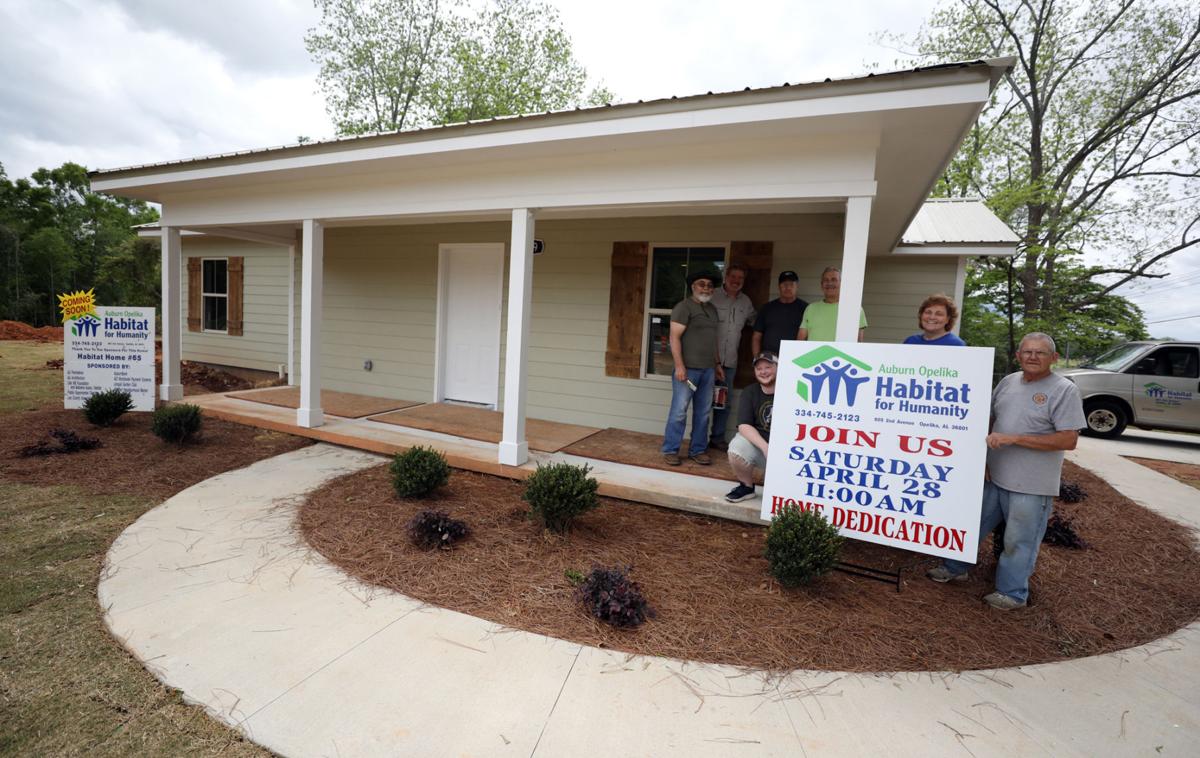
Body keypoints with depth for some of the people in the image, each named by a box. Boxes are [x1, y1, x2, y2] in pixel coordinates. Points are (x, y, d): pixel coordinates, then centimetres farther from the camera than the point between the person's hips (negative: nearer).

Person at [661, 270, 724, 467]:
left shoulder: (712, 309, 18)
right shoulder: (684, 307, -6)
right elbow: (675, 337, -12)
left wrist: (717, 364, 20)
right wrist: (679, 366, -19)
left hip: (707, 369, 7)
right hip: (688, 368, -7)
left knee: (703, 412, 9)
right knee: (679, 411, -4)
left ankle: (698, 450, 19)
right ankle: (670, 450, 6)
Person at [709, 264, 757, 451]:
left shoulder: (746, 302, 10)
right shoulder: (713, 297, -6)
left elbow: (754, 321, 25)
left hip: (730, 362, 5)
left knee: (724, 403, 11)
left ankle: (717, 438, 23)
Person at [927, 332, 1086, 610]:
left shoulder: (1064, 390, -9)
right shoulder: (1008, 381, 8)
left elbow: (1068, 440, -15)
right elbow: (987, 417, 17)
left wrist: (1014, 438, -21)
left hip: (1031, 486, -6)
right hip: (993, 476, 6)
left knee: (1019, 541, 6)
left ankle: (1012, 593, 24)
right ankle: (955, 568, 34)